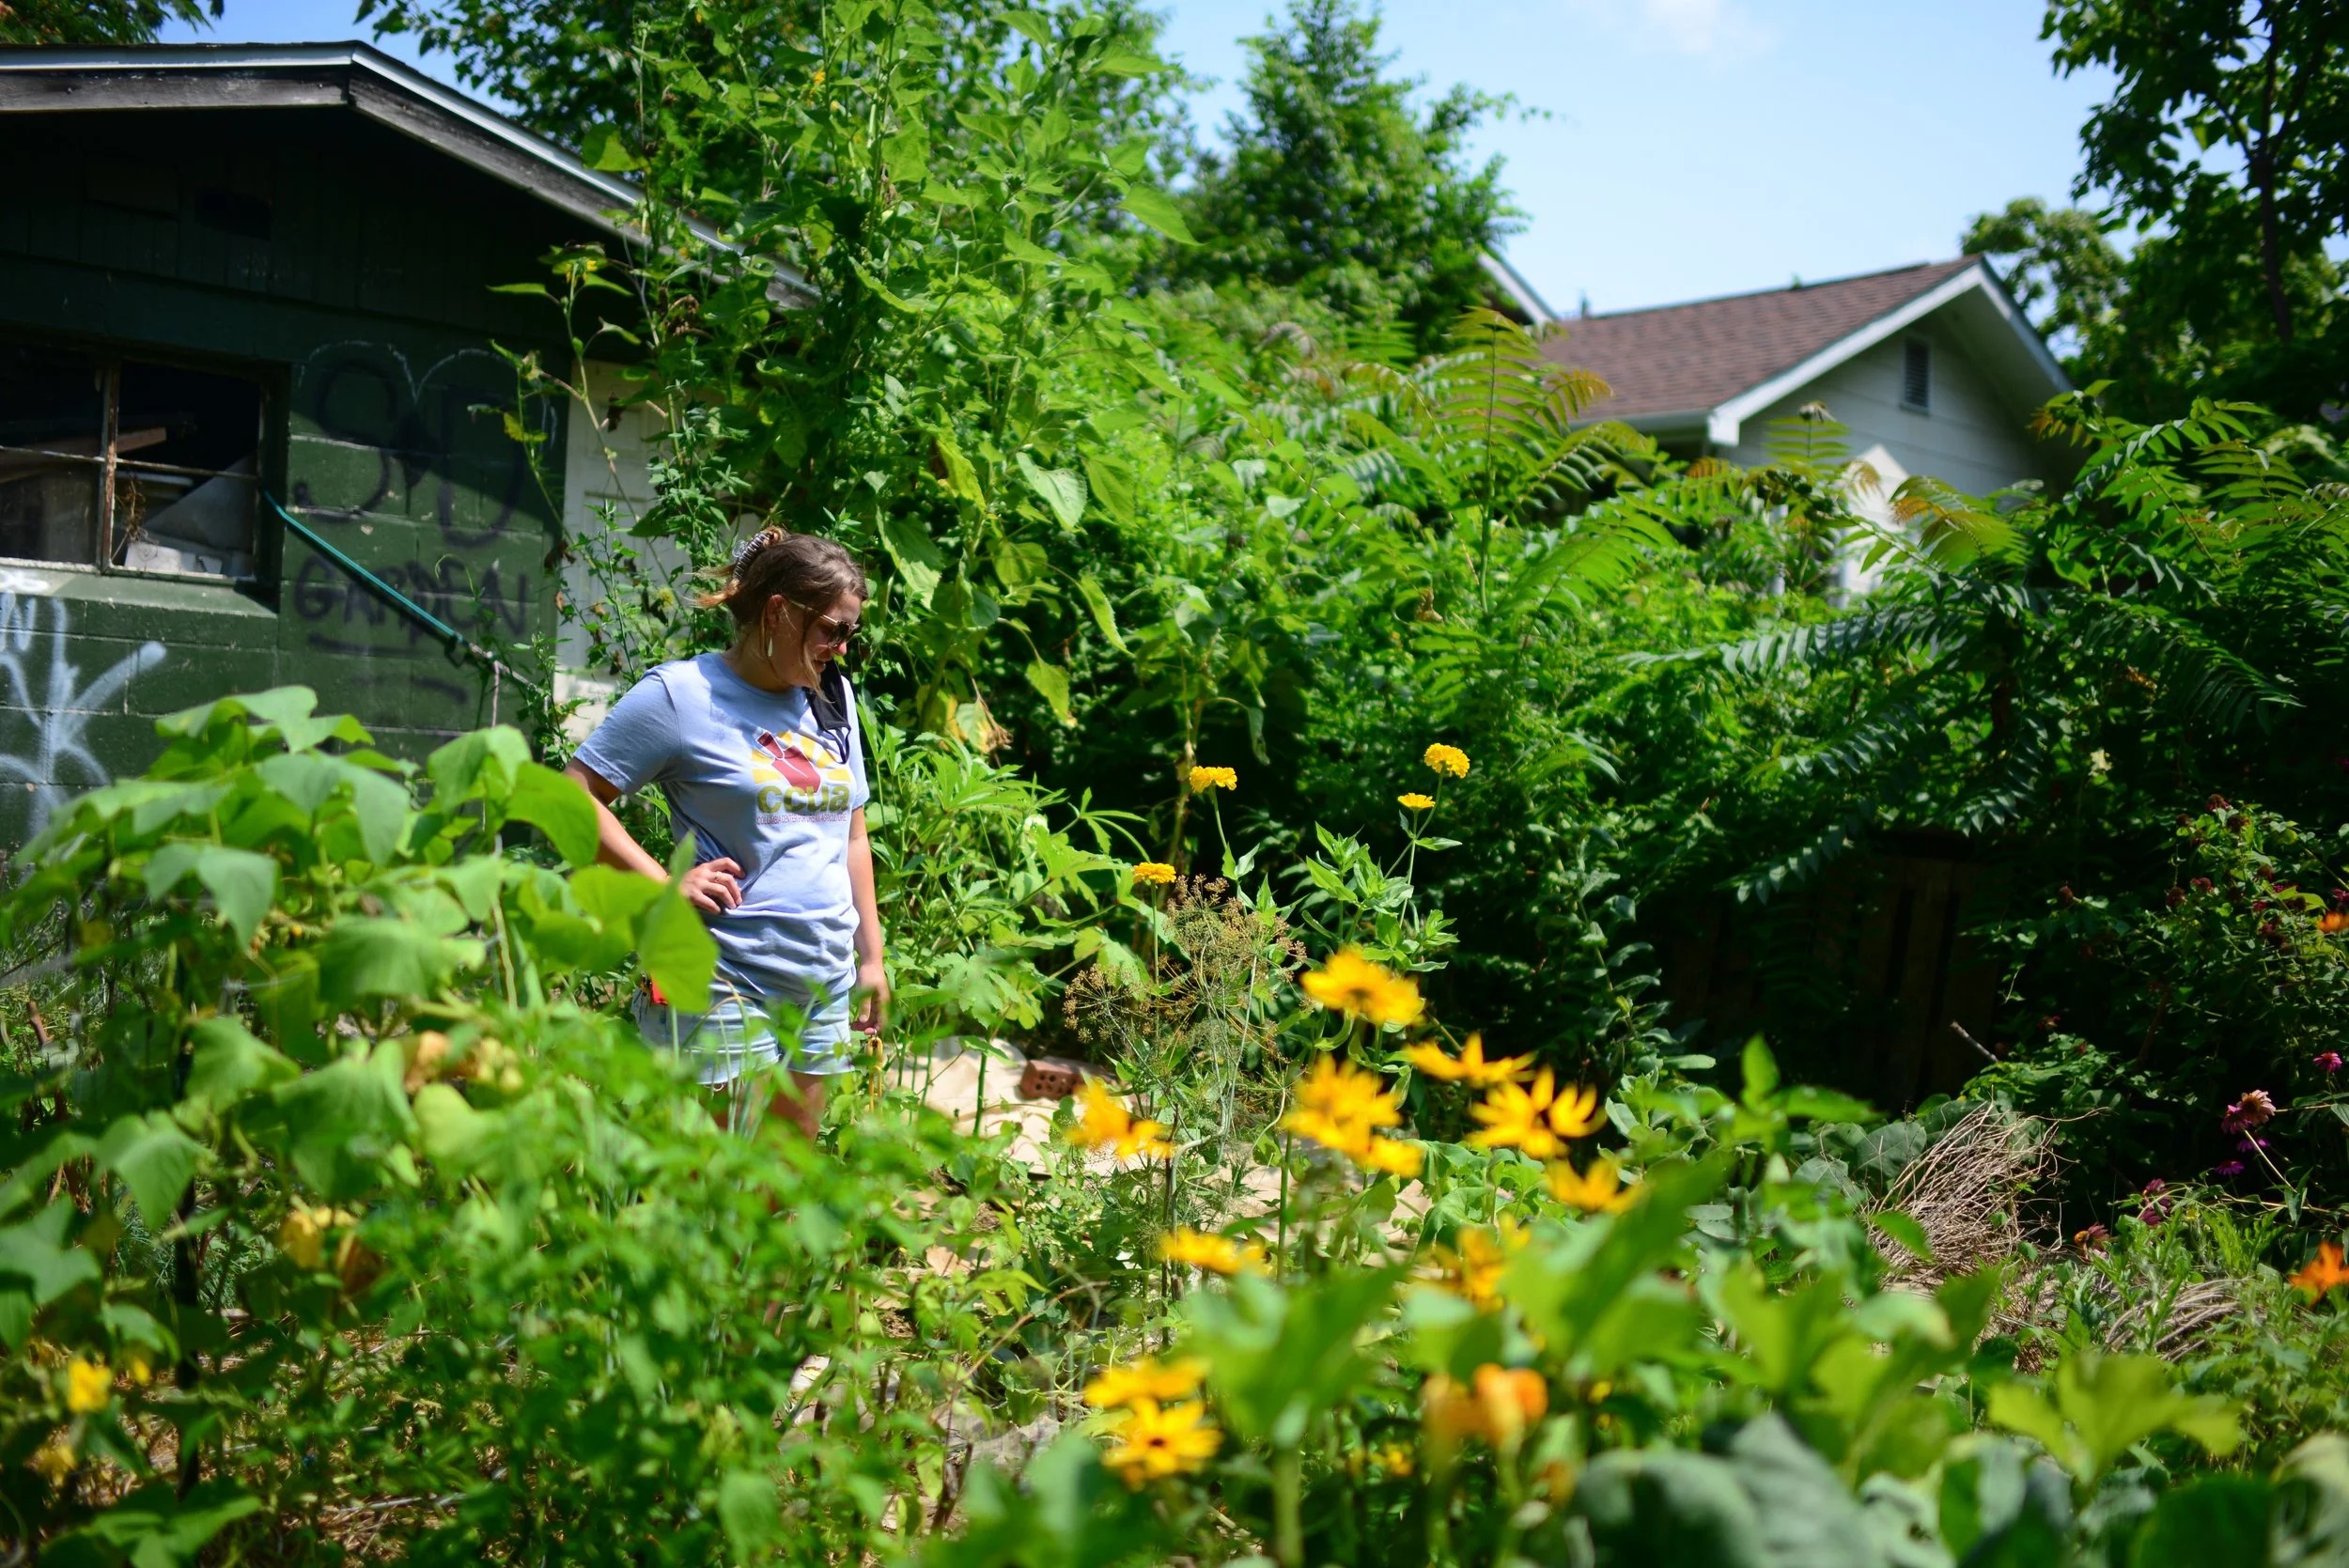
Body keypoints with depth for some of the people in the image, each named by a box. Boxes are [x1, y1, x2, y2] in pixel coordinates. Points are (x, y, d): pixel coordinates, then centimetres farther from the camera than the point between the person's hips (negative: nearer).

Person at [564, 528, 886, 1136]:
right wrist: (666, 886, -15)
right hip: (726, 984, -6)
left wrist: (871, 955, 16)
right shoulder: (682, 693, -7)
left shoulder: (835, 697, 12)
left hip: (825, 984, 6)